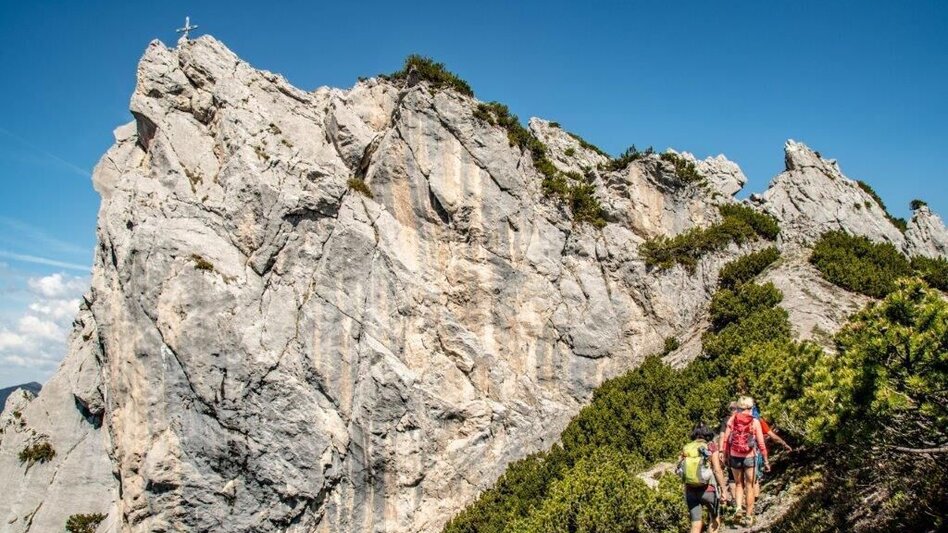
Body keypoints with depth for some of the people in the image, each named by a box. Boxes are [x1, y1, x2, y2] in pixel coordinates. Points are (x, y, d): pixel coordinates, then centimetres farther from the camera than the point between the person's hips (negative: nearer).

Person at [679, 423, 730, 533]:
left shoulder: (686, 448, 4)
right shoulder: (711, 447, -6)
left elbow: (680, 470, 1)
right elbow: (717, 470, -12)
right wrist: (724, 490, -7)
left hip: (690, 490, 3)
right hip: (708, 490, -3)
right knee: (714, 518, 23)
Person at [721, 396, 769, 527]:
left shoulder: (732, 419, -3)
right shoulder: (755, 422, -8)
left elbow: (726, 440, -2)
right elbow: (761, 443, -8)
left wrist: (726, 456, 9)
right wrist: (765, 461, -1)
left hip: (735, 457, 2)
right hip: (749, 457, -2)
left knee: (738, 484, 20)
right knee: (749, 487, 12)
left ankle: (738, 508, 2)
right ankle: (748, 516, 18)